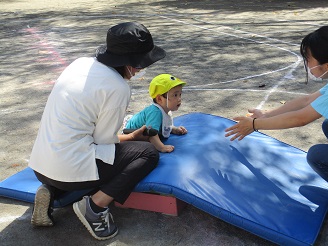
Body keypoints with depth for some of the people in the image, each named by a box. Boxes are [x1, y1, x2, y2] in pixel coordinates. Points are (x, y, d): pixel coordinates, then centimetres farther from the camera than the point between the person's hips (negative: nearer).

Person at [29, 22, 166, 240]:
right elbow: (105, 140, -7)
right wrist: (134, 136, 12)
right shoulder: (118, 88, -15)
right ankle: (96, 206, -8)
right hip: (69, 169, -8)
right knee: (149, 152, 1)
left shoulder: (82, 63, 7)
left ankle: (52, 191, 12)